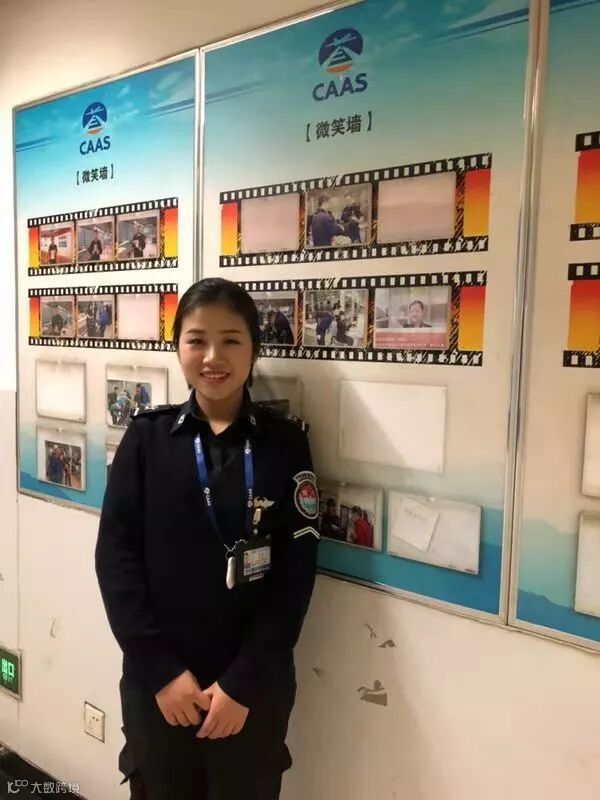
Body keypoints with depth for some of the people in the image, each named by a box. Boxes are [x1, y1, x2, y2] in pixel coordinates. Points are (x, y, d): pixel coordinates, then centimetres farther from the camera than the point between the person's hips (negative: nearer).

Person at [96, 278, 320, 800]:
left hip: (256, 686, 0)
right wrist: (160, 669, -11)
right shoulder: (147, 438, -3)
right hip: (156, 681, 1)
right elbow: (115, 556, -5)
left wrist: (243, 682, -11)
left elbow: (295, 573, -7)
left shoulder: (285, 444, -6)